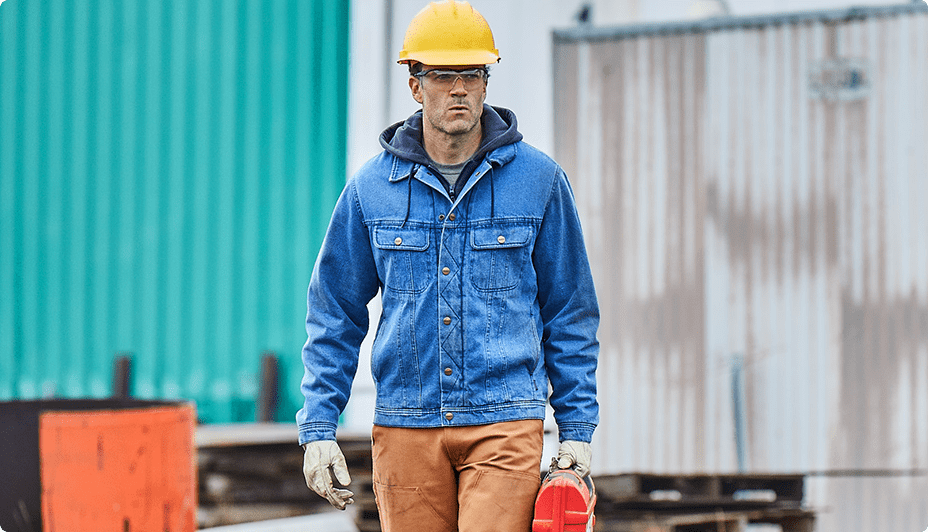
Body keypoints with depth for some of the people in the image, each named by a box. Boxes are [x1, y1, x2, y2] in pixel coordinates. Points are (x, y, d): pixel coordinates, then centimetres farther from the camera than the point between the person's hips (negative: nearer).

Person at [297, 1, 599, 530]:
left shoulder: (539, 180, 3)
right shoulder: (372, 187, 5)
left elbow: (571, 314, 8)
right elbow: (335, 316, 11)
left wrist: (577, 427, 4)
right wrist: (318, 427, 4)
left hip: (506, 424, -2)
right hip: (405, 424, 2)